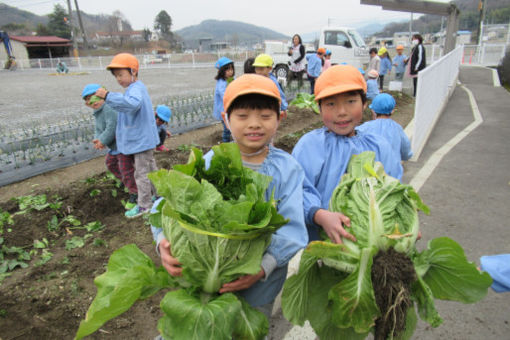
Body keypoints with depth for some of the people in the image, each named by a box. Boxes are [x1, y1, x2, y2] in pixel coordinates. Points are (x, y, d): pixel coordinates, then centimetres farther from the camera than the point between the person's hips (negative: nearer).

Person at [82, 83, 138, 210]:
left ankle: (134, 194, 2)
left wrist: (103, 141, -21)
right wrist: (98, 139, -12)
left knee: (126, 169, -11)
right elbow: (98, 131, 10)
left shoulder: (109, 109, -22)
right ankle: (124, 180, 49)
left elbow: (112, 127, -29)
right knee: (110, 162, 30)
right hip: (114, 146, 11)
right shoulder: (97, 114, 12)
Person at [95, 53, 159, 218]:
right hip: (143, 139, 11)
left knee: (141, 173, 1)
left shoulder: (136, 89, -21)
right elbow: (127, 108, 24)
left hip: (142, 140, -11)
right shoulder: (136, 88, 13)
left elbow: (133, 103, -45)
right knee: (150, 169, 21)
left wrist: (108, 96, -47)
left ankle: (144, 205, 14)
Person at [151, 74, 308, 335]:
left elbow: (291, 227, -17)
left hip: (258, 284, 0)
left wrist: (264, 266, -32)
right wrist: (164, 241, -32)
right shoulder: (211, 162, -11)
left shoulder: (287, 169, -11)